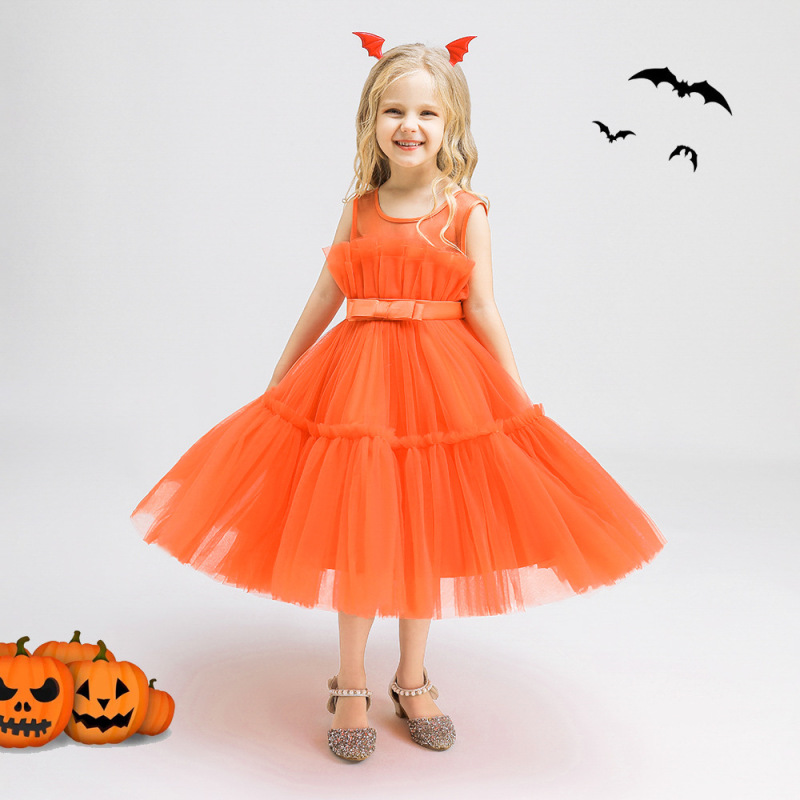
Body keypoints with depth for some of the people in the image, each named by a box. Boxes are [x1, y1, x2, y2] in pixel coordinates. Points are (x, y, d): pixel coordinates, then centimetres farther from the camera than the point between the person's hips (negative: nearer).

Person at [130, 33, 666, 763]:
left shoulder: (466, 212, -2)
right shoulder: (359, 208, 4)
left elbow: (482, 310, -3)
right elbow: (324, 300, 11)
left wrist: (520, 400, -5)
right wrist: (278, 379, 16)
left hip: (442, 383, -1)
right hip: (356, 380, 1)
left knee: (424, 532, 9)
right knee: (357, 533, 5)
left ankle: (412, 681, 28)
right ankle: (351, 686, 23)